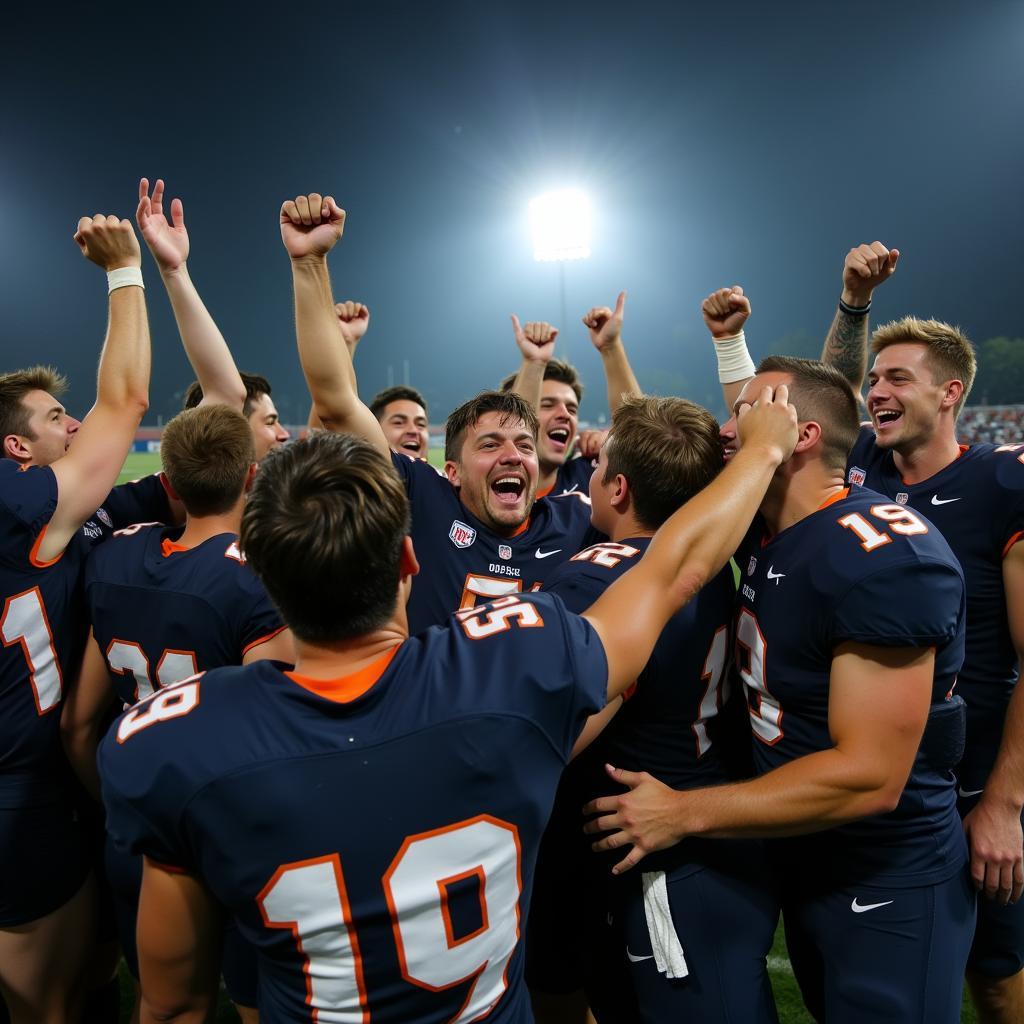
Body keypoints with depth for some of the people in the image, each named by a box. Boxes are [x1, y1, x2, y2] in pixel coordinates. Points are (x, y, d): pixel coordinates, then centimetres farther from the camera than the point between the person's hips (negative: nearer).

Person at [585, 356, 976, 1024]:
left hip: (887, 889, -8)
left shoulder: (882, 557, -28)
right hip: (801, 863, 8)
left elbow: (870, 776, -30)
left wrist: (683, 813, -25)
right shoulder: (762, 533, -1)